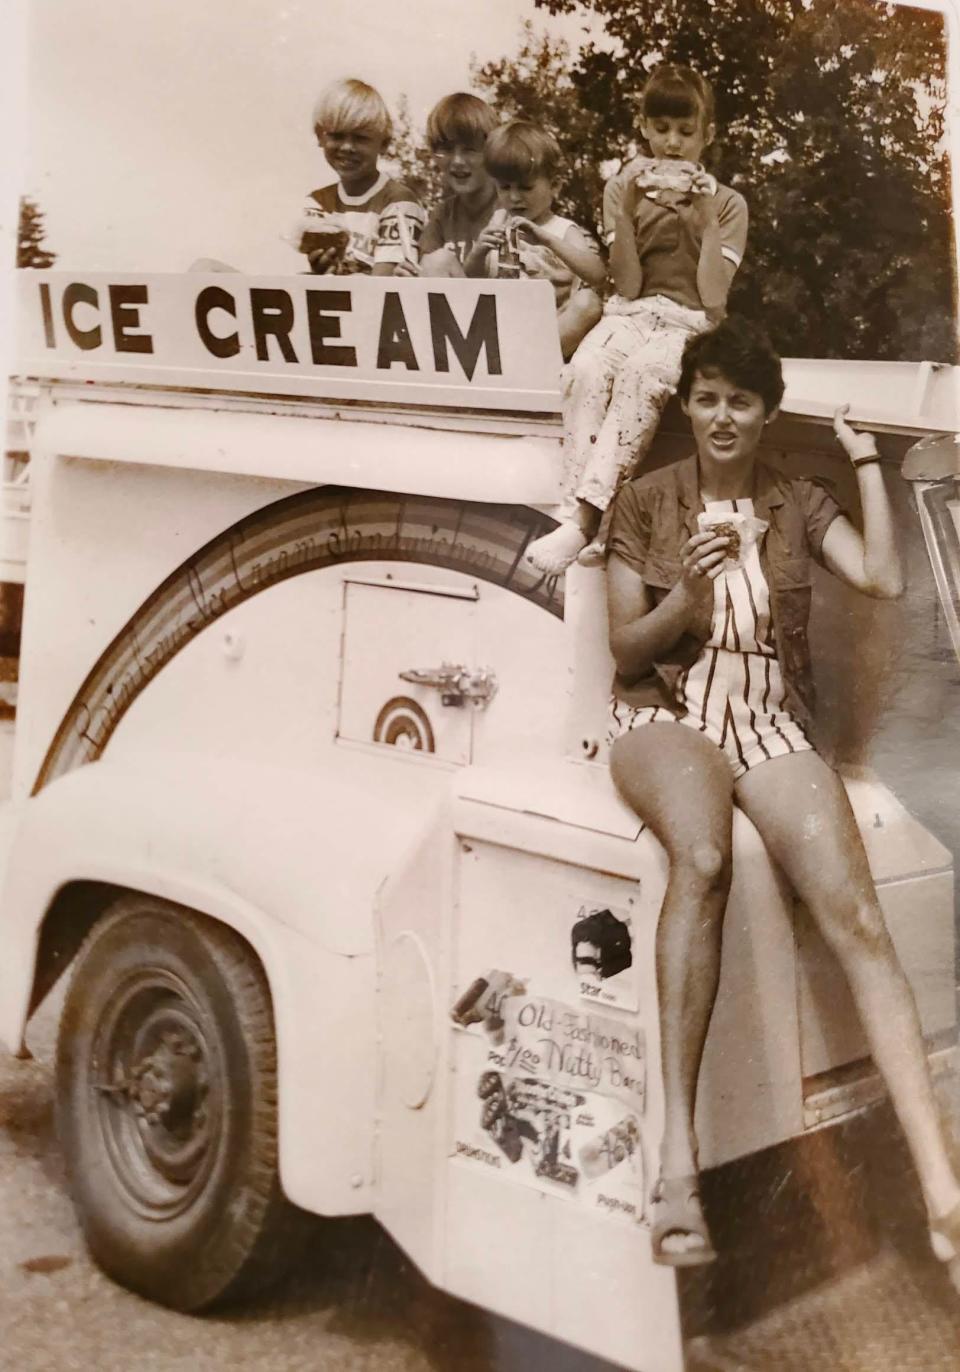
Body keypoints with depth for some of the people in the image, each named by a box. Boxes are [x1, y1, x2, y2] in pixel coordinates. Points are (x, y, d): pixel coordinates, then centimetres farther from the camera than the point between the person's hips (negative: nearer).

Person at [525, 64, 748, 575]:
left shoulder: (727, 204, 9)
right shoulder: (624, 188, 11)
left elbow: (714, 300, -3)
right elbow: (627, 285, 1)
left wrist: (708, 221, -9)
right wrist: (628, 211, -9)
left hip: (691, 325, -2)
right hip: (631, 315, 2)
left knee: (641, 372, -37)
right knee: (586, 369, -34)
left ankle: (586, 515, -43)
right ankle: (576, 510, -39)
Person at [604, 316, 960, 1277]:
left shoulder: (799, 503, 15)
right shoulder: (645, 502, 9)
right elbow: (626, 650, 5)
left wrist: (866, 462, 5)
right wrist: (686, 599, -14)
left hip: (770, 725, 2)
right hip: (666, 717, -2)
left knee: (856, 917, -25)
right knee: (703, 858, -39)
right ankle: (677, 1160, -42)